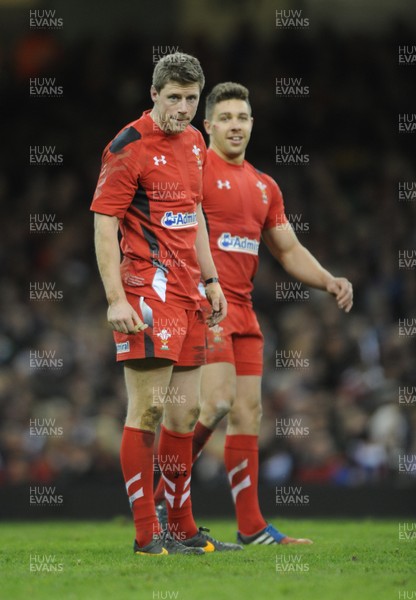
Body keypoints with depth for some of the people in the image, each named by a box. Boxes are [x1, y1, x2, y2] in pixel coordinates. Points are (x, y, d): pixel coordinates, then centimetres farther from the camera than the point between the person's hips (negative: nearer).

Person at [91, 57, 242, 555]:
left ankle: (182, 528, 19)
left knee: (186, 412, 11)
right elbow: (103, 224, -12)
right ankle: (146, 533, -7)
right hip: (146, 289, -8)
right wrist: (116, 298, -18)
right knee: (148, 408, -10)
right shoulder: (128, 148, -10)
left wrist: (210, 279, 22)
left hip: (187, 291, 8)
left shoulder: (193, 143, 15)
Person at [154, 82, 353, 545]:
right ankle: (163, 499, -8)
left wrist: (330, 282, 7)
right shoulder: (195, 168, -3)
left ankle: (251, 527, 7)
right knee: (218, 400, -19)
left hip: (242, 307, 7)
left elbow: (288, 250, 22)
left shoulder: (265, 186, 19)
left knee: (248, 411, 4)